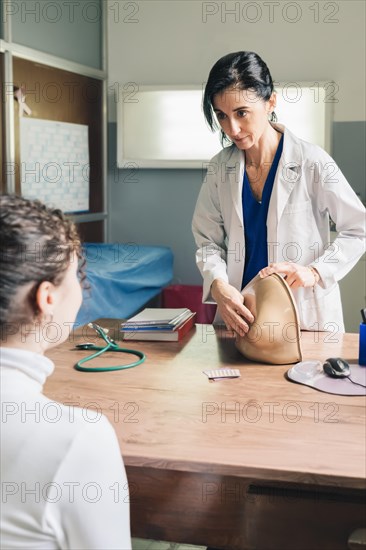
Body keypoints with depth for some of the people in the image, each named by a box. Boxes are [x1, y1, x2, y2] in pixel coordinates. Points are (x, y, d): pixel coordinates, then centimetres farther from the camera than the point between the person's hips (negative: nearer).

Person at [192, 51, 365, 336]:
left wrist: (316, 272, -20)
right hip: (241, 313, 3)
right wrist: (218, 285, -20)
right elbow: (208, 240, -1)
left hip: (307, 317, -3)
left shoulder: (312, 162, -14)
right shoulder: (220, 168, -2)